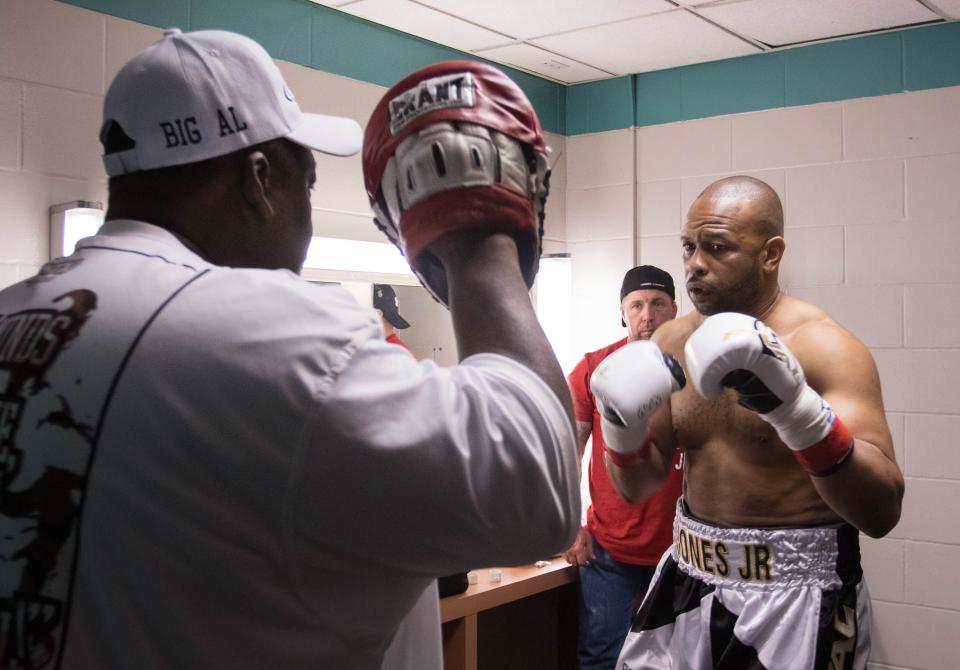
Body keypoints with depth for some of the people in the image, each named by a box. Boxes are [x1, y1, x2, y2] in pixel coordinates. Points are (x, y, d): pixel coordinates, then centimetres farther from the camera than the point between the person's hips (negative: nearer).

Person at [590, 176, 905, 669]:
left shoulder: (825, 347, -15)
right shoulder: (671, 342, 0)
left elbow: (882, 512, -23)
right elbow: (637, 487, 6)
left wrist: (797, 408, -36)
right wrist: (623, 429, -15)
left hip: (794, 595, -5)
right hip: (688, 581, 5)